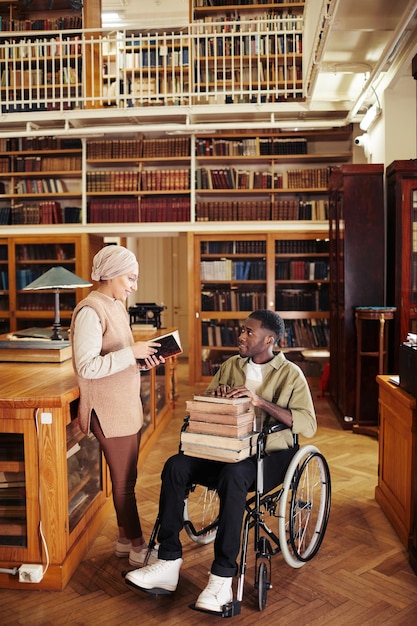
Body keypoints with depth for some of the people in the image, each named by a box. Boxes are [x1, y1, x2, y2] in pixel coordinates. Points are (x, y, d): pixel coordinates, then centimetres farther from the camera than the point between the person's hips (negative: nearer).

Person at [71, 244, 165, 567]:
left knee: (125, 477, 17)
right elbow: (86, 367, -25)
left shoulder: (116, 306, 10)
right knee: (125, 480, 5)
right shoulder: (90, 311, -18)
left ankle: (125, 538, 32)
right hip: (109, 411, -9)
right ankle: (138, 547, 20)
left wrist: (143, 359, 0)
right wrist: (132, 352, -24)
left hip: (127, 405, 9)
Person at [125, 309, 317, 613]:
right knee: (176, 466, -22)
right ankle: (168, 564, -18)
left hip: (269, 454, -5)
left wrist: (260, 401, -23)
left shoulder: (290, 374, -1)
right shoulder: (230, 365, 13)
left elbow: (308, 425, -14)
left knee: (233, 475, -37)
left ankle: (222, 579, -30)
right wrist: (216, 394, -5)